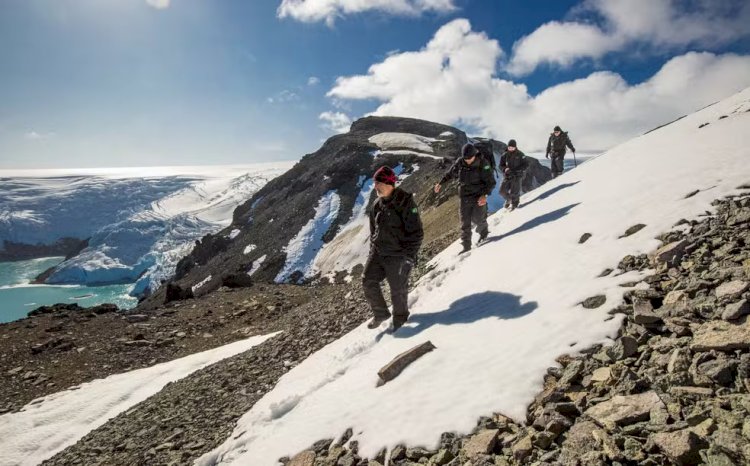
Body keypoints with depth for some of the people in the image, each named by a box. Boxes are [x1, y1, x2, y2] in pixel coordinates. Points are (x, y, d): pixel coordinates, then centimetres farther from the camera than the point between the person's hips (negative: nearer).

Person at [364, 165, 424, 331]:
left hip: (398, 255, -6)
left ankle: (400, 318, 32)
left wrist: (408, 256, -17)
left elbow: (416, 232, -15)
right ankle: (381, 314, 22)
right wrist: (372, 250, 14)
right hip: (378, 253, 6)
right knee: (368, 282, 1)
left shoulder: (405, 202, -14)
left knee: (398, 290, 6)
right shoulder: (377, 205, 7)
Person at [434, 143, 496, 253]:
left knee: (477, 219, -6)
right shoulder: (460, 163, -3)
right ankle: (466, 245, 10)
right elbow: (450, 173, 15)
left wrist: (485, 195, -21)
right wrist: (440, 183, 15)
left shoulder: (483, 164, -12)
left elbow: (491, 182, -9)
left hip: (479, 197, -3)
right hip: (465, 197, 3)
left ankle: (484, 232, 28)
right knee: (465, 222, 1)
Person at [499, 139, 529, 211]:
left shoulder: (520, 155, -8)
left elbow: (526, 165, -8)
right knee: (502, 191, -1)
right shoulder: (504, 155, 0)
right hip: (507, 176, 3)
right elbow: (501, 165, 5)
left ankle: (514, 203, 25)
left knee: (514, 192, -4)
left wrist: (515, 169, -20)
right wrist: (505, 169, -19)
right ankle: (508, 199, 32)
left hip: (517, 176, -3)